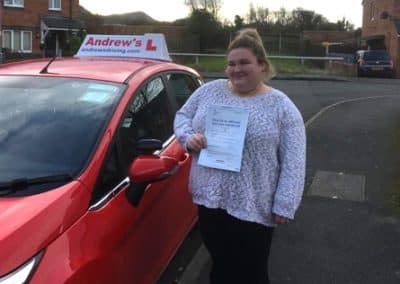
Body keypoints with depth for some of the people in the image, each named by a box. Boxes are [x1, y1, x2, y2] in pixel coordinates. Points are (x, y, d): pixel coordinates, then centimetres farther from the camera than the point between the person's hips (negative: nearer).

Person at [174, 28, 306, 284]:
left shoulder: (282, 106, -6)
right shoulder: (209, 91, 4)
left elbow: (293, 162, -7)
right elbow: (182, 116, 13)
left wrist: (284, 205, -13)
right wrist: (188, 137, -9)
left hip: (254, 207, -3)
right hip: (209, 198, 4)